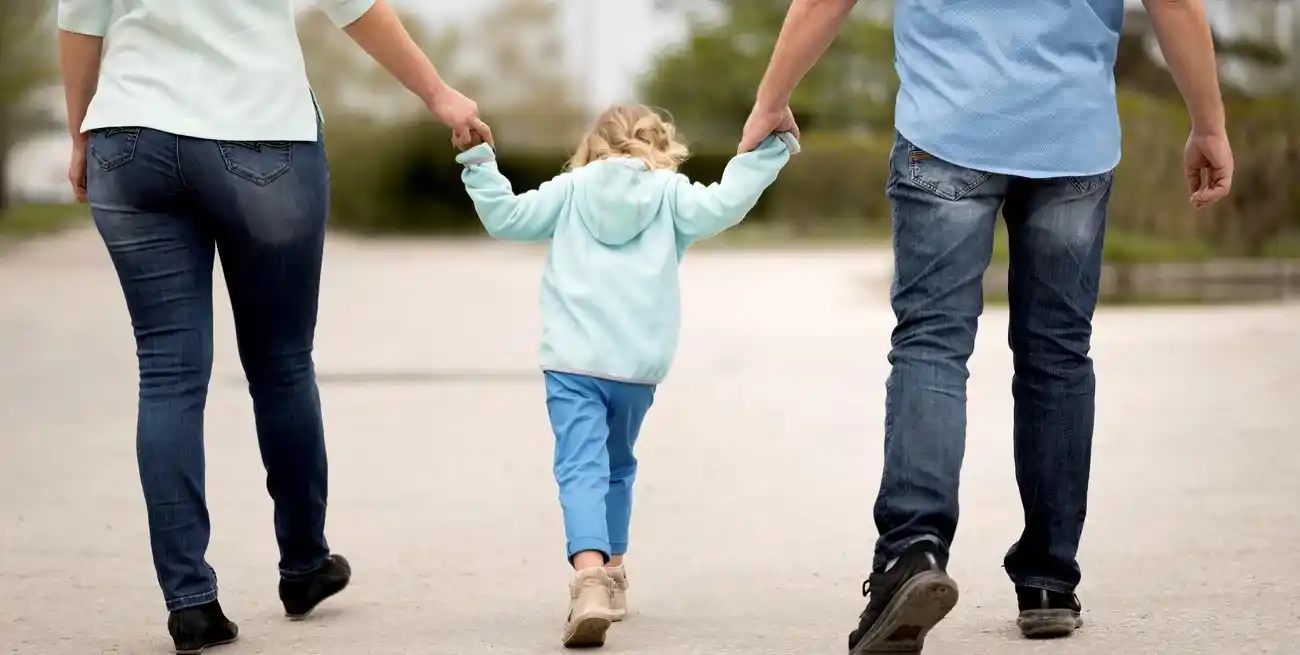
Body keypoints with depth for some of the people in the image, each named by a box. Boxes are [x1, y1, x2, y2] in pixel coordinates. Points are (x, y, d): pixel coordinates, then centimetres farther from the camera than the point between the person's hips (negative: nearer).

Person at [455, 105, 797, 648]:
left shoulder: (572, 188, 12)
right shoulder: (670, 191, 9)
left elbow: (506, 217, 7)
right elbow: (720, 207, -6)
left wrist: (479, 164, 18)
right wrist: (766, 151, 1)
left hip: (572, 361, -2)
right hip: (638, 364, 2)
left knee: (581, 467, -13)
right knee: (617, 465, 24)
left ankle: (590, 574, -35)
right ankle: (612, 573, 33)